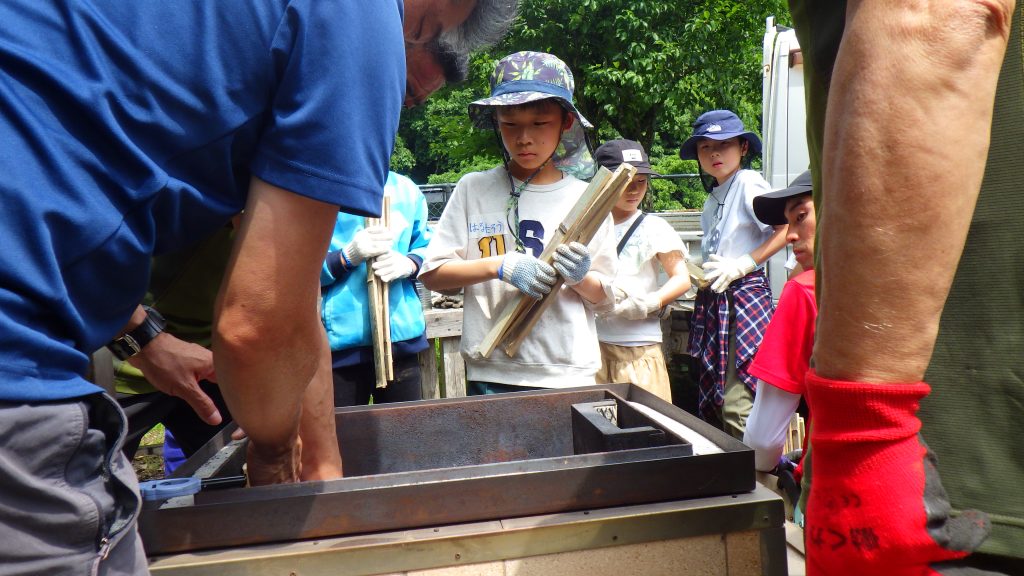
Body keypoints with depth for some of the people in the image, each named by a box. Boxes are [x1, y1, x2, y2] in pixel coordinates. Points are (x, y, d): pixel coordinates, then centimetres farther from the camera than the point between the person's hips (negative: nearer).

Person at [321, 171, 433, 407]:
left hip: (403, 334, 3)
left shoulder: (406, 189, 8)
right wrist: (349, 256, -21)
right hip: (341, 340, -3)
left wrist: (408, 263, -9)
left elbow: (427, 248, 14)